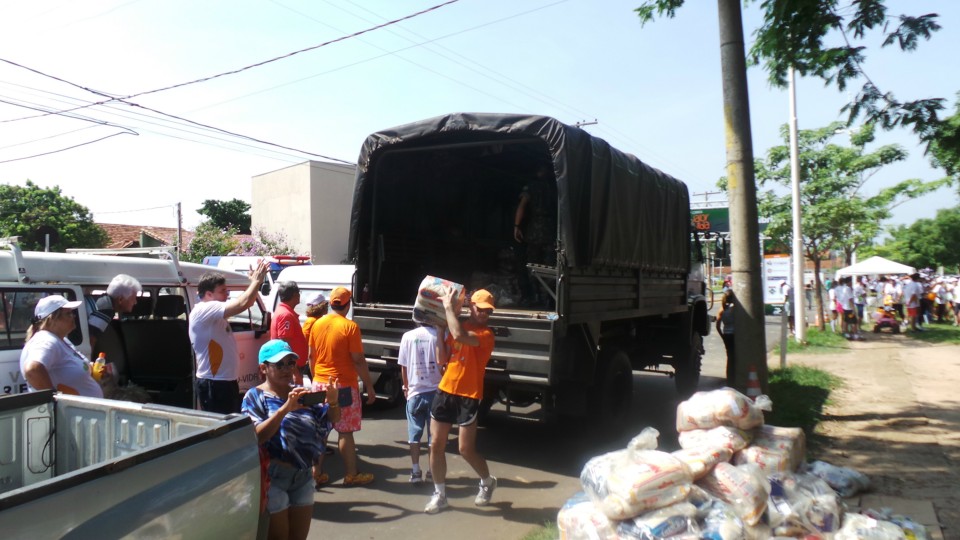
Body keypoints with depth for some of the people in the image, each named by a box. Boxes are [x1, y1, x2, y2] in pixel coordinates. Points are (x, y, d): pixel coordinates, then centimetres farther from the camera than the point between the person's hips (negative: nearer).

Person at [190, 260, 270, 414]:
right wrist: (257, 281, -15)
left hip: (226, 381, 10)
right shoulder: (203, 310, -19)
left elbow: (247, 302, 16)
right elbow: (242, 304, -28)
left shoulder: (214, 311, 10)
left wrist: (255, 282, 3)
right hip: (213, 384, -10)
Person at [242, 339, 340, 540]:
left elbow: (332, 420, 2)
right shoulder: (255, 396, -7)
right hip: (274, 476, -5)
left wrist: (332, 402, -19)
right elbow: (256, 437, -22)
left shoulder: (300, 393, 6)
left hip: (303, 475, 5)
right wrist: (285, 408, -32)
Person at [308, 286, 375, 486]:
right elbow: (358, 360, -15)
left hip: (321, 383, 6)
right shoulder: (350, 326, -14)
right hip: (344, 385, -6)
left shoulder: (317, 324, 3)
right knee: (345, 432, 2)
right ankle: (351, 475, 11)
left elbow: (312, 356, 11)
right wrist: (369, 387, -8)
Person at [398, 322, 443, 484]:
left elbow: (403, 367, 2)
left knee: (414, 432, 11)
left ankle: (415, 471, 12)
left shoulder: (408, 336, -4)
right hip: (435, 391, -1)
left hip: (415, 392, 1)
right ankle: (432, 471, 17)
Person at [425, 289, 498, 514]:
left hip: (468, 397, -6)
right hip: (445, 392, 6)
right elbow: (442, 360, 5)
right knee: (436, 445, 6)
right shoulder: (456, 328, 11)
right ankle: (439, 495, 22)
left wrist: (449, 307, -21)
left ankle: (487, 481, 29)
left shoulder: (486, 334, -10)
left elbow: (460, 336, -30)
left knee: (466, 449, 0)